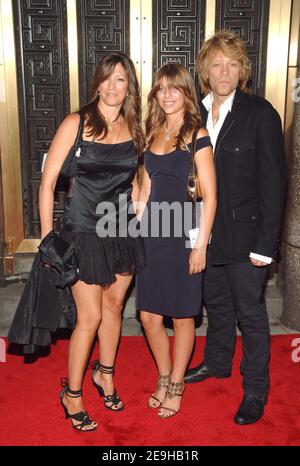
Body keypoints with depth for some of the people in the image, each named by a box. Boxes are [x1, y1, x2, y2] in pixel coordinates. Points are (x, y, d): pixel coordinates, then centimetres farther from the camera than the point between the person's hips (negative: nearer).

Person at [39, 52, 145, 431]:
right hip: (84, 232, -5)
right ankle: (72, 393, 23)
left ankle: (104, 373, 40)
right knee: (90, 317, 0)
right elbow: (48, 181, -10)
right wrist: (47, 237, -12)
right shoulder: (77, 123, -11)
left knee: (113, 305, 16)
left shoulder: (133, 127, 4)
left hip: (122, 229, 5)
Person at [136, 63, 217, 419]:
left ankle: (176, 385, 29)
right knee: (149, 316, 10)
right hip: (152, 234, 6)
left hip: (183, 235, -5)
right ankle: (164, 379, 32)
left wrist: (201, 245, -12)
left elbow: (209, 196, -10)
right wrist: (136, 230, 10)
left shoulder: (196, 135, -7)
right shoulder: (153, 134, 10)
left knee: (182, 316, 9)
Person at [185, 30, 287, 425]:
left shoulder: (260, 114, -11)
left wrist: (265, 243, -15)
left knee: (250, 313, 7)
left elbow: (273, 182, -12)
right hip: (207, 231, 5)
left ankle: (256, 390, 26)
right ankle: (217, 362, 44)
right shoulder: (197, 112, 4)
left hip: (244, 235, -5)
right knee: (216, 304, 22)